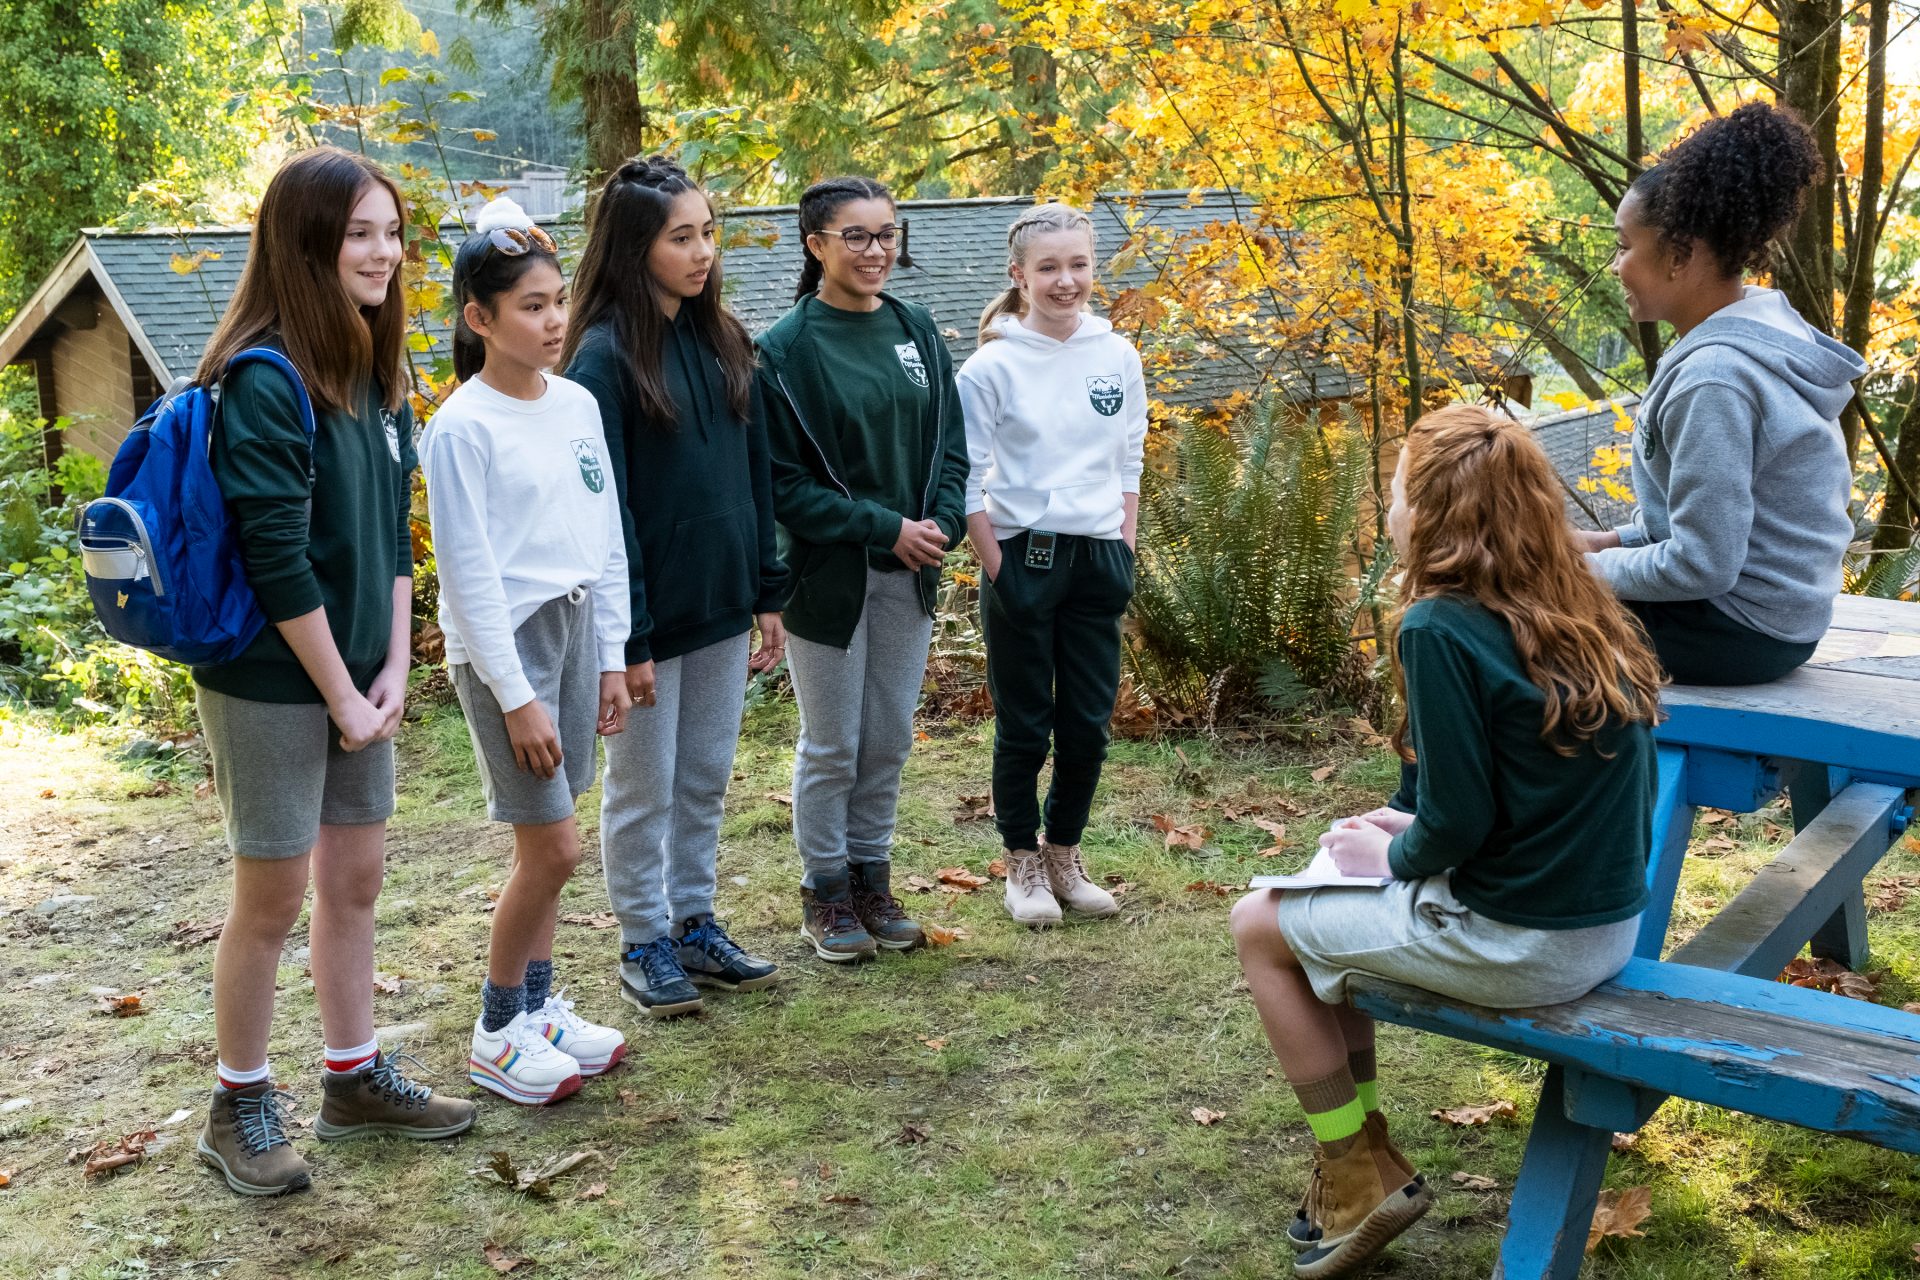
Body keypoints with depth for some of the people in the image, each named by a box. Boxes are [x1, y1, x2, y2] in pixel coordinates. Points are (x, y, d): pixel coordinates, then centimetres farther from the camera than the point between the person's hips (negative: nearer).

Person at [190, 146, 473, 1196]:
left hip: (356, 677, 7)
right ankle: (240, 1107, 21)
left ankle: (354, 1079, 30)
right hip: (269, 681, -7)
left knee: (355, 876, 15)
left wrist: (392, 668, 1)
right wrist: (341, 691, -14)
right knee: (273, 894, 3)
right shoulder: (264, 380, -18)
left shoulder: (374, 375, 7)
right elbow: (276, 557, -20)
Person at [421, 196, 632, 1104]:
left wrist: (611, 656, 10)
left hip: (574, 628, 6)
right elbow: (470, 574, -14)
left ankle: (539, 1009, 27)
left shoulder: (577, 405, 6)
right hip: (503, 643, -6)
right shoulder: (462, 427, -13)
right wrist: (515, 696, -14)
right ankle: (497, 1035, 13)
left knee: (546, 845, 12)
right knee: (554, 849, -4)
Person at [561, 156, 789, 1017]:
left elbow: (755, 474, 10)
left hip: (721, 604, 6)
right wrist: (628, 636, -17)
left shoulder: (722, 341, 6)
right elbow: (603, 506, -16)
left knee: (706, 779, 16)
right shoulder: (605, 355, -14)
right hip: (651, 609, -6)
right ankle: (645, 944, 23)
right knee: (644, 786, 9)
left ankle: (695, 924, 31)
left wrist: (767, 593, 7)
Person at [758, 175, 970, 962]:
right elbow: (782, 482, -12)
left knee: (890, 740, 13)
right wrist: (885, 528, -16)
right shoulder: (787, 349, -11)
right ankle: (826, 890, 24)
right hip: (827, 574, -4)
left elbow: (950, 441, 8)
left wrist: (942, 522, -10)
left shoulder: (914, 330, 4)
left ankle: (871, 877, 29)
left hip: (909, 574, 5)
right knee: (832, 745, 7)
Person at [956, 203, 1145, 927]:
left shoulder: (1117, 357, 3)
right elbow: (966, 480, -7)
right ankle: (1022, 862, 21)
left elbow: (1129, 462, 11)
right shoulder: (992, 365, -8)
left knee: (1088, 723, 9)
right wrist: (996, 570, -10)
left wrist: (1124, 554, 6)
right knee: (1024, 727, 6)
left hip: (1098, 559, 4)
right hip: (1023, 558, -4)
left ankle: (1065, 854, 27)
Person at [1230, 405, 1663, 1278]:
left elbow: (1458, 819, -19)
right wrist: (1411, 832, 12)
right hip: (1609, 924, 8)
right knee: (1334, 897, 25)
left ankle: (1361, 1181, 19)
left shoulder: (1440, 627, -19)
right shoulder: (1577, 611, 5)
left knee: (1261, 922, 11)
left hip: (1518, 945, -8)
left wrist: (1394, 859, 1)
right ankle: (1359, 1153, 29)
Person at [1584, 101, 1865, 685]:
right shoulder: (1767, 322, 2)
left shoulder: (1714, 378, -27)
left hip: (1739, 632, -9)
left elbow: (1702, 565, -26)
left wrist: (1594, 568, -12)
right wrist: (1614, 541, 7)